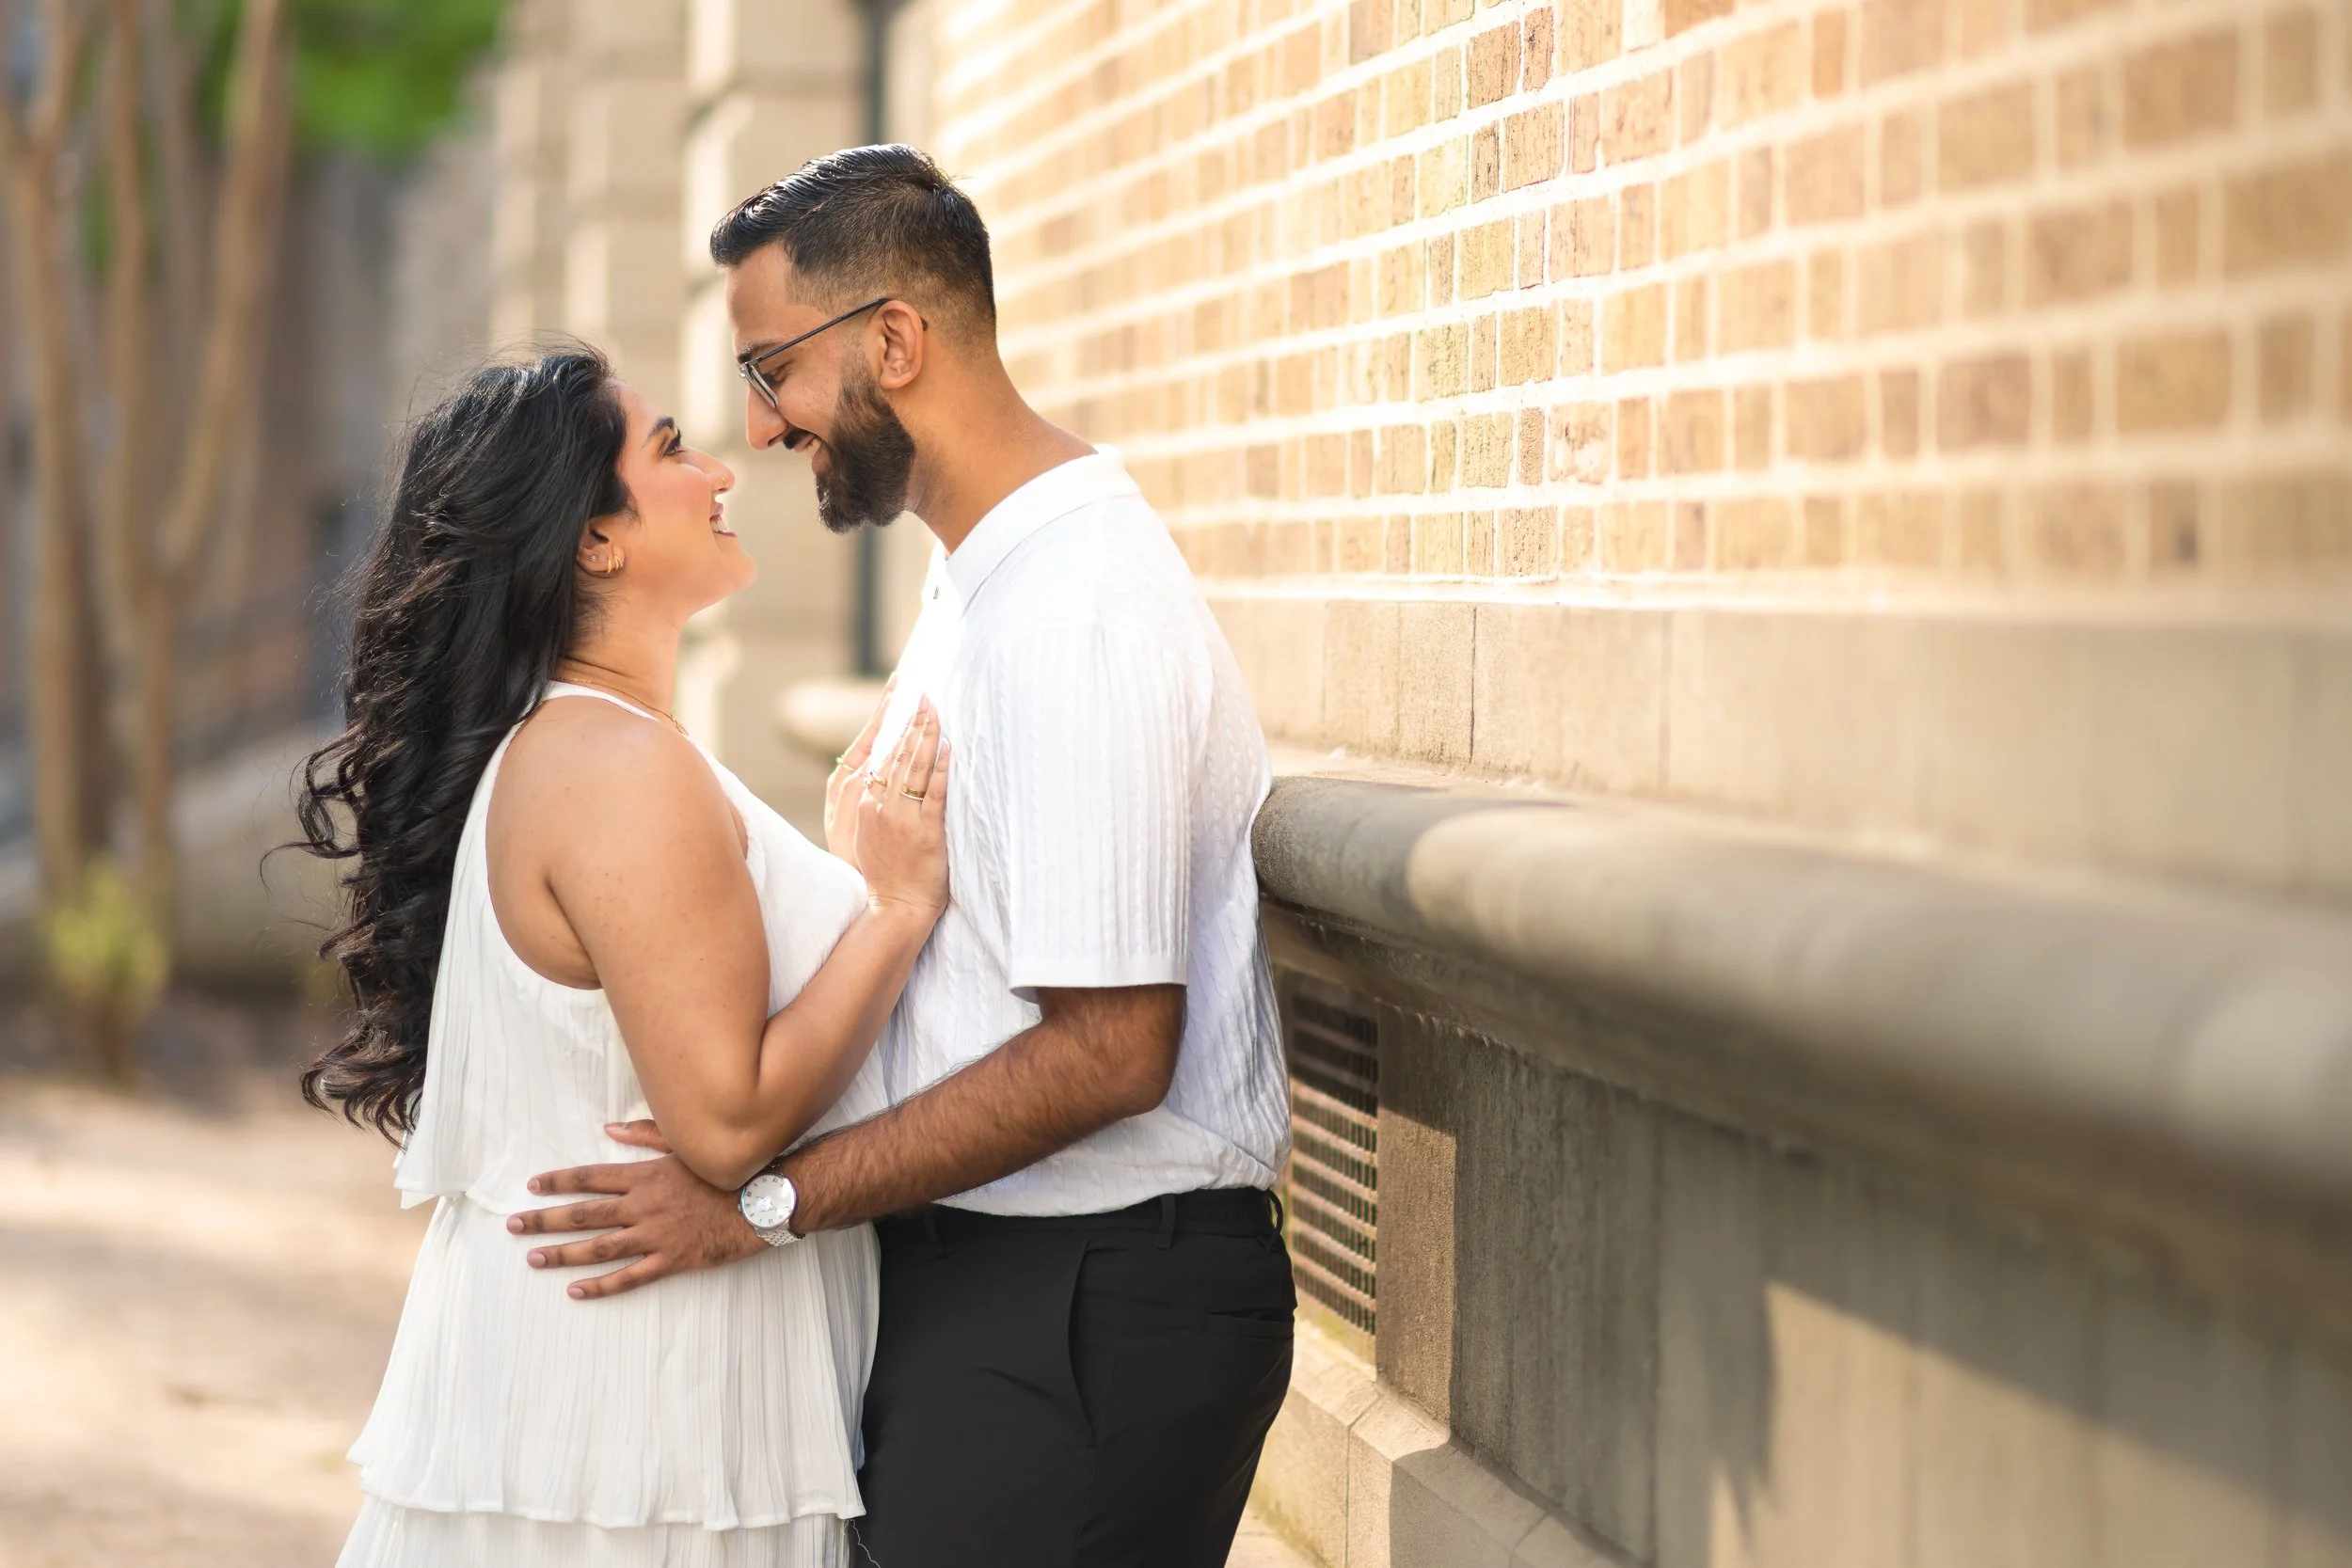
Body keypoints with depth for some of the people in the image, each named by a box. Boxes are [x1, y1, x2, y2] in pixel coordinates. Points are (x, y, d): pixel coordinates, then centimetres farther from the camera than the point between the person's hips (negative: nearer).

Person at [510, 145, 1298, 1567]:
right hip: (973, 1267, 10)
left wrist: (771, 1199, -20)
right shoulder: (984, 572, 13)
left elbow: (1109, 1049, -24)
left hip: (1089, 1312, -10)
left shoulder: (1074, 612, -20)